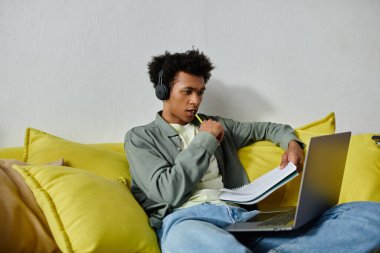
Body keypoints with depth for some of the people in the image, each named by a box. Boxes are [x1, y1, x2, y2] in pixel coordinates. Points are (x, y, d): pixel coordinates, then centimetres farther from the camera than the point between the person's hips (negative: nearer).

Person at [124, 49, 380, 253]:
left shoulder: (216, 125, 28)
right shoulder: (140, 137, 15)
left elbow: (266, 128, 40)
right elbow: (168, 193, -2)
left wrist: (292, 143, 17)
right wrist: (205, 140, 4)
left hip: (242, 216, 6)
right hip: (187, 221, -5)